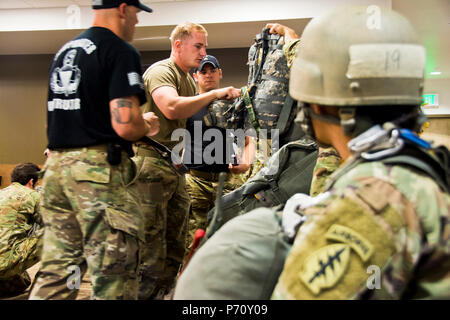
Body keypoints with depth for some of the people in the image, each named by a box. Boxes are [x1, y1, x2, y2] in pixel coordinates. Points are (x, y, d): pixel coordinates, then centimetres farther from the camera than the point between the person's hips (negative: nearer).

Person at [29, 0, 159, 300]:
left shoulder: (64, 51, 19)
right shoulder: (121, 52, -8)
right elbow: (125, 125, -18)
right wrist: (148, 126, 4)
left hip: (56, 165, 8)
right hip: (100, 169, -8)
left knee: (57, 270, 13)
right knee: (114, 277, -2)